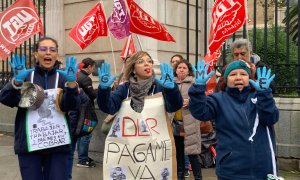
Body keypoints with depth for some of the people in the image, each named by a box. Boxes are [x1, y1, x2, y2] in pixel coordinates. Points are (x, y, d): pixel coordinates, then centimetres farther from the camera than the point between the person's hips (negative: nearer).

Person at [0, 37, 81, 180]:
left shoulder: (63, 77, 5)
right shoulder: (26, 75, 5)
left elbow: (71, 106, -9)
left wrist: (71, 82, -26)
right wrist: (17, 81, -26)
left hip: (58, 143, 0)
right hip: (29, 143, 0)